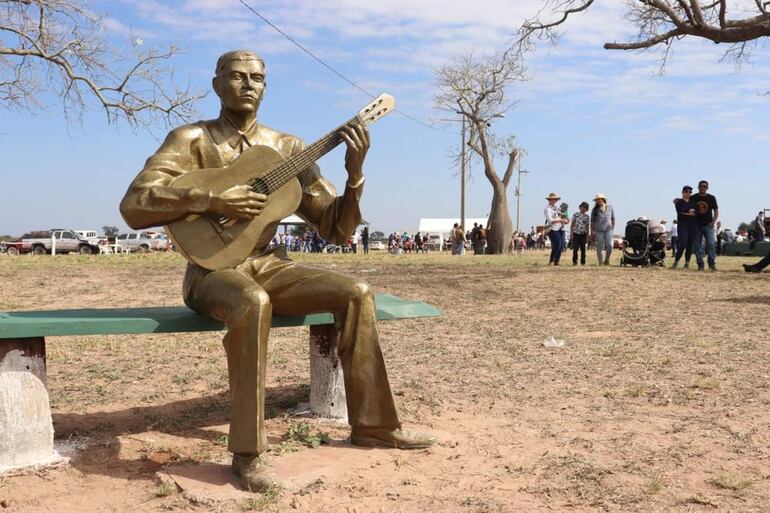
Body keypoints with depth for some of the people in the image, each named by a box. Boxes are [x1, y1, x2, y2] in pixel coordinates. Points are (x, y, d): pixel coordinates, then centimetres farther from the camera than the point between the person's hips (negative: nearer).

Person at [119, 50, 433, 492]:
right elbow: (134, 206, -16)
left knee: (357, 292, -14)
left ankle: (372, 423, -2)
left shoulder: (287, 147, 6)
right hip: (213, 270, -4)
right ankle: (247, 452, -26)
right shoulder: (191, 139, -3)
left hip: (270, 265, 5)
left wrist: (355, 173, -14)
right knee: (255, 304, -38)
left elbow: (337, 228, 3)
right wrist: (211, 199, -25)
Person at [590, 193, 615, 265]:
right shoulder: (595, 210, 5)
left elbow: (613, 219, 16)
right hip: (598, 231, 0)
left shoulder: (610, 208, 7)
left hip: (608, 230, 0)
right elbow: (592, 222, 8)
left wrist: (613, 229, 13)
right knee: (599, 248, -3)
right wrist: (592, 233, 5)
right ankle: (600, 263, 5)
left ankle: (607, 260, 7)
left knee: (609, 245, -14)